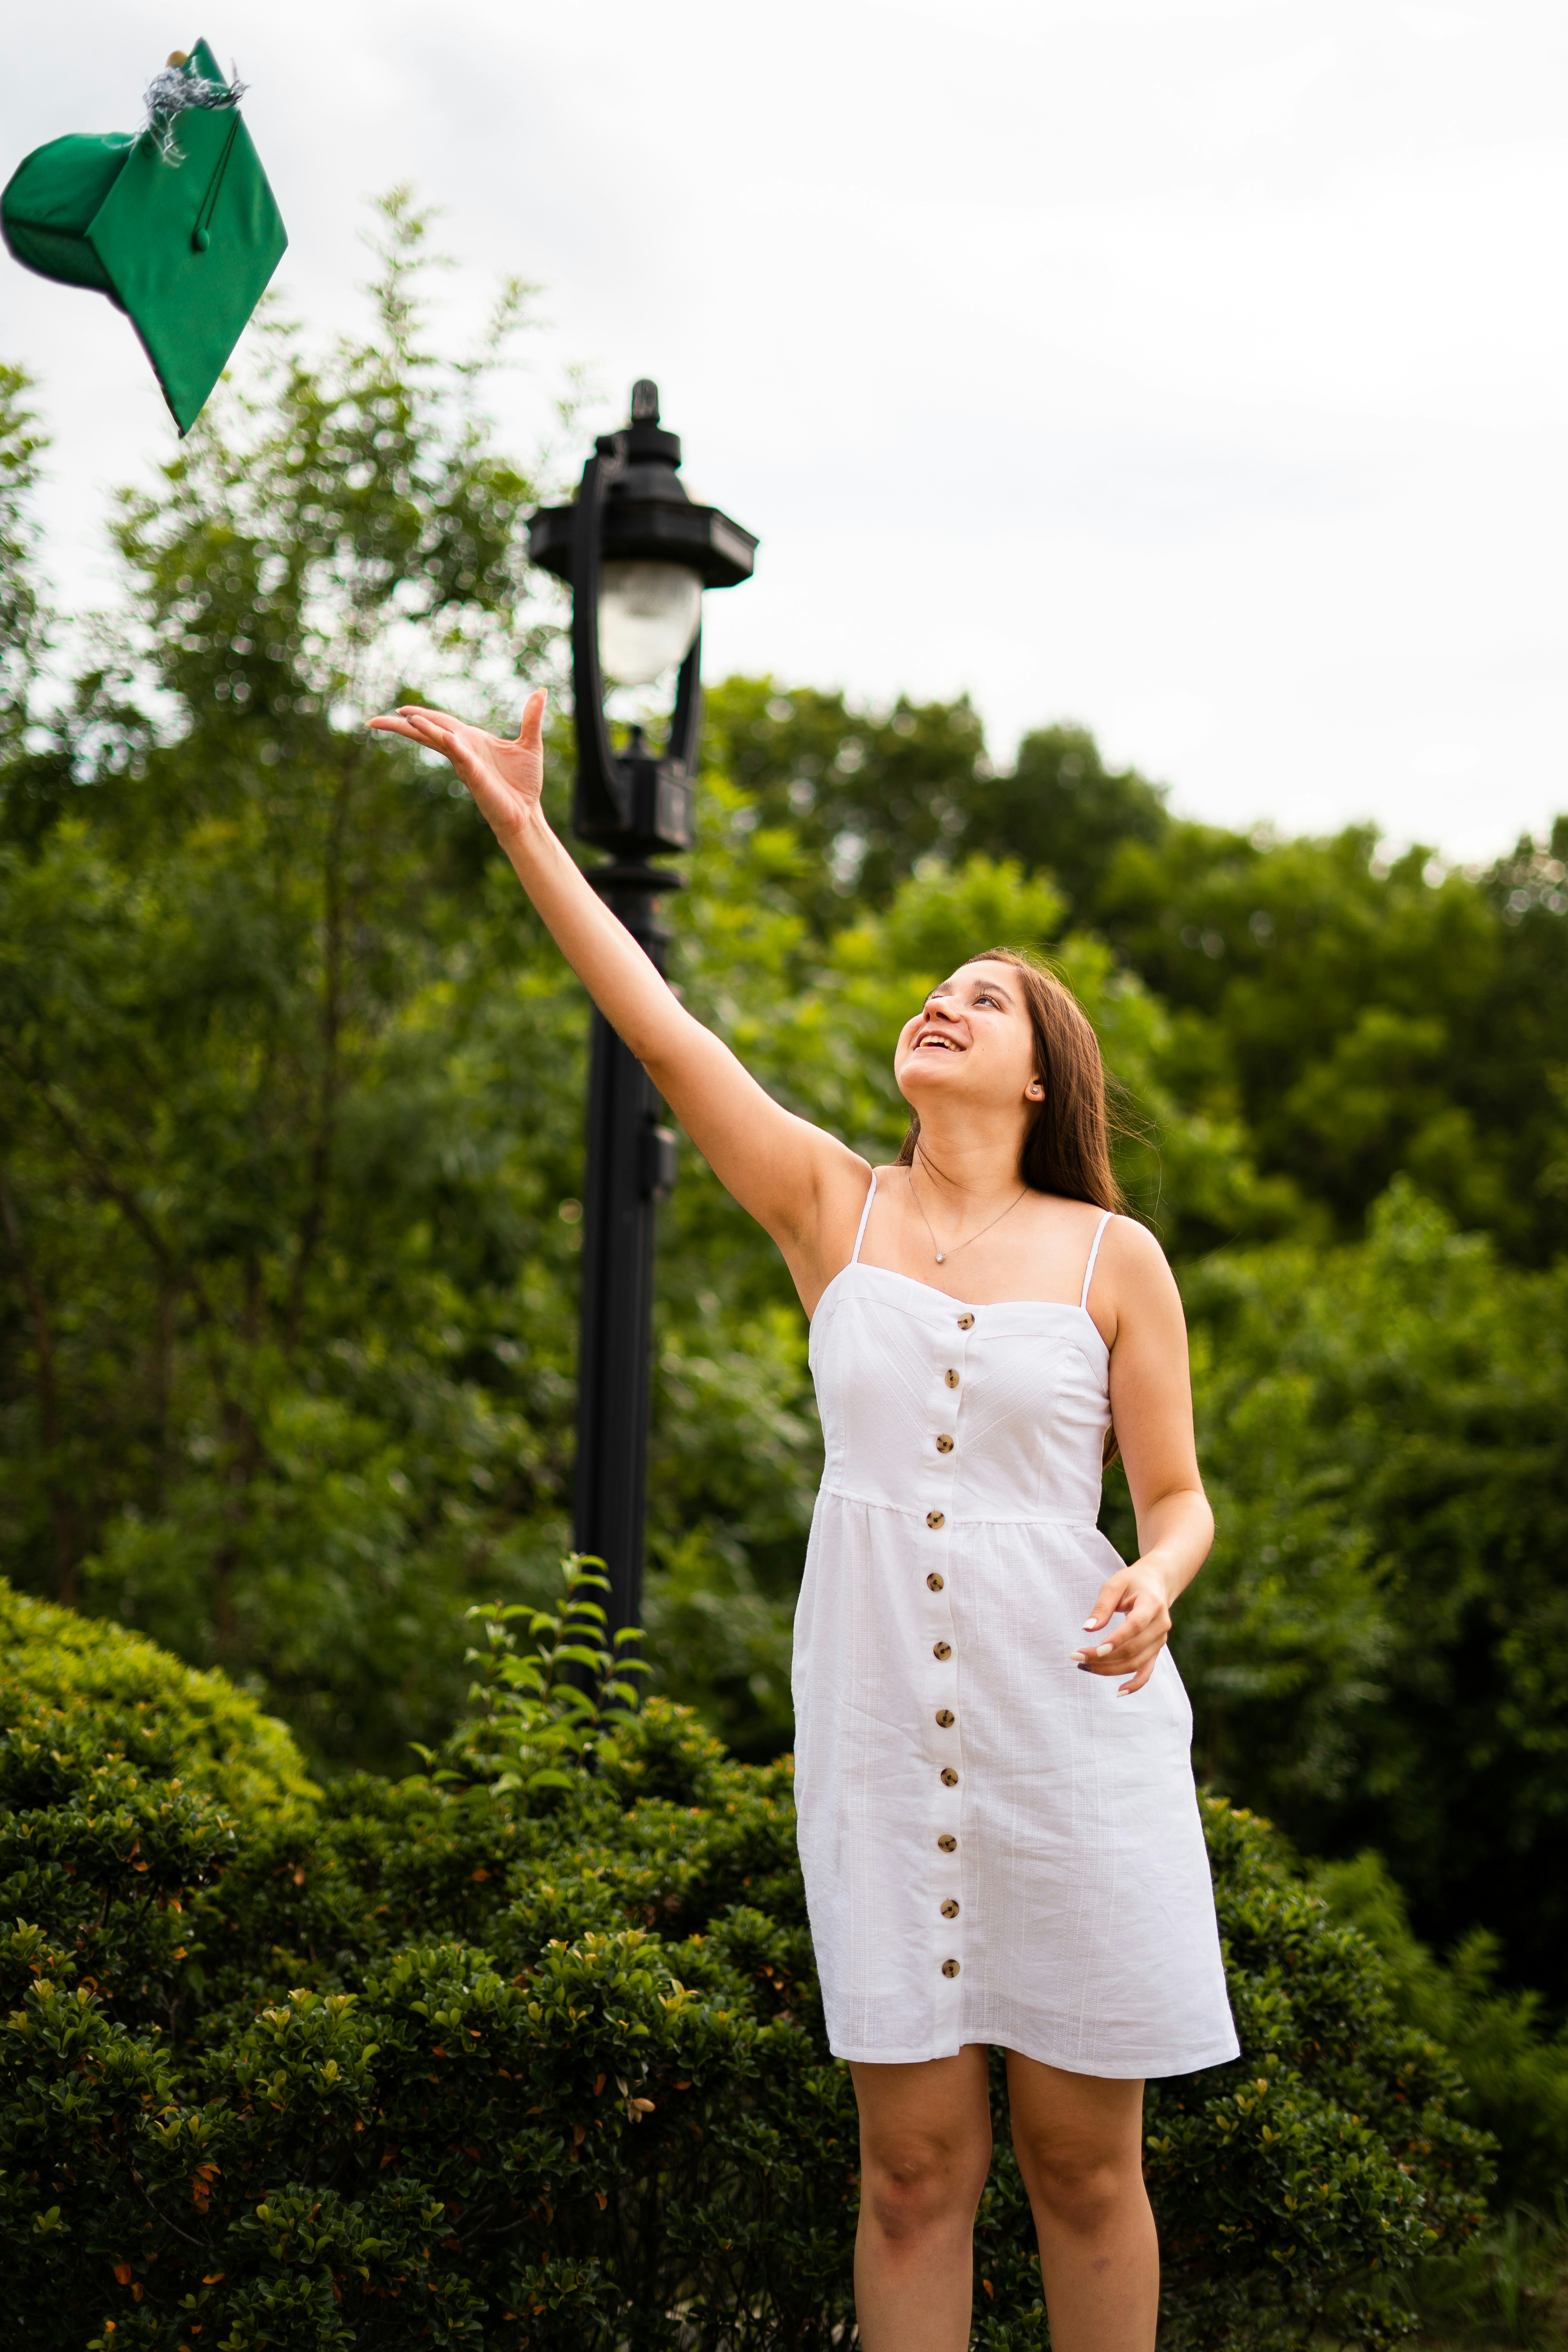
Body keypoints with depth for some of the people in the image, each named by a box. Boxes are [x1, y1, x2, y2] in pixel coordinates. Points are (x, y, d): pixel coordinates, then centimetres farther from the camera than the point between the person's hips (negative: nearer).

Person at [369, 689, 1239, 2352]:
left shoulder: (1113, 1260, 1)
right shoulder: (833, 1210, 4)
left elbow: (1178, 1494, 5)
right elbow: (664, 1034, -4)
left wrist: (1153, 1586, -18)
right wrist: (525, 830, -11)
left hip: (1074, 1733, -1)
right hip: (882, 1740, 1)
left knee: (1083, 2163, 6)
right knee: (915, 2168, 5)